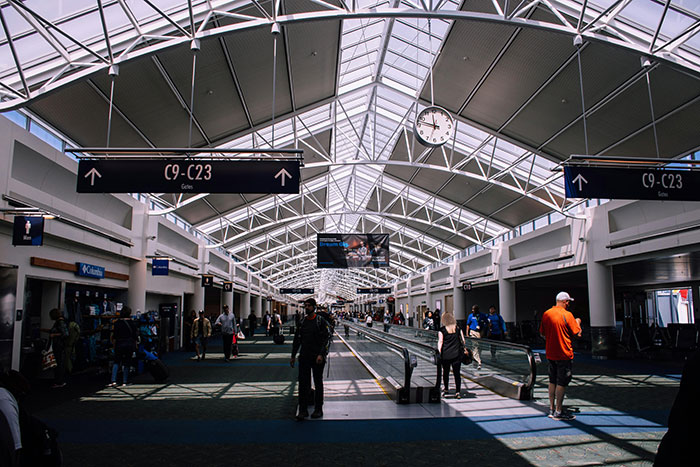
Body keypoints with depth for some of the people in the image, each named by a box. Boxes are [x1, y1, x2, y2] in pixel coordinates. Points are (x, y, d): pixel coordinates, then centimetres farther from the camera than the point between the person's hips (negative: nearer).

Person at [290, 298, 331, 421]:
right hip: (304, 357, 4)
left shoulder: (321, 321, -6)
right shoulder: (302, 322, 9)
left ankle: (318, 409, 18)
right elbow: (297, 339, 17)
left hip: (317, 357, -4)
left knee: (318, 383, 7)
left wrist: (321, 354, -19)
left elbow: (327, 339, -10)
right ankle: (303, 410, 8)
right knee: (303, 383, 0)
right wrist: (293, 356, 15)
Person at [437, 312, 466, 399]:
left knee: (445, 372, 15)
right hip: (457, 354, 1)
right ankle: (458, 392, 0)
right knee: (457, 373, 4)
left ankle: (446, 389, 30)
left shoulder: (442, 330, -6)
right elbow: (463, 340, 5)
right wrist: (462, 349, 18)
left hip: (445, 355, -1)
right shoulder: (458, 328, 2)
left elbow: (440, 342, -9)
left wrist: (439, 352, -5)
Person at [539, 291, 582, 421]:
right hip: (564, 354, -6)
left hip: (550, 353, 6)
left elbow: (542, 334, 11)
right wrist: (577, 322, 10)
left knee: (552, 381, 14)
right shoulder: (567, 315, -14)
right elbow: (577, 334, -7)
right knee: (562, 383, 0)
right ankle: (558, 412, 3)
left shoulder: (546, 314, 5)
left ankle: (551, 409, 19)